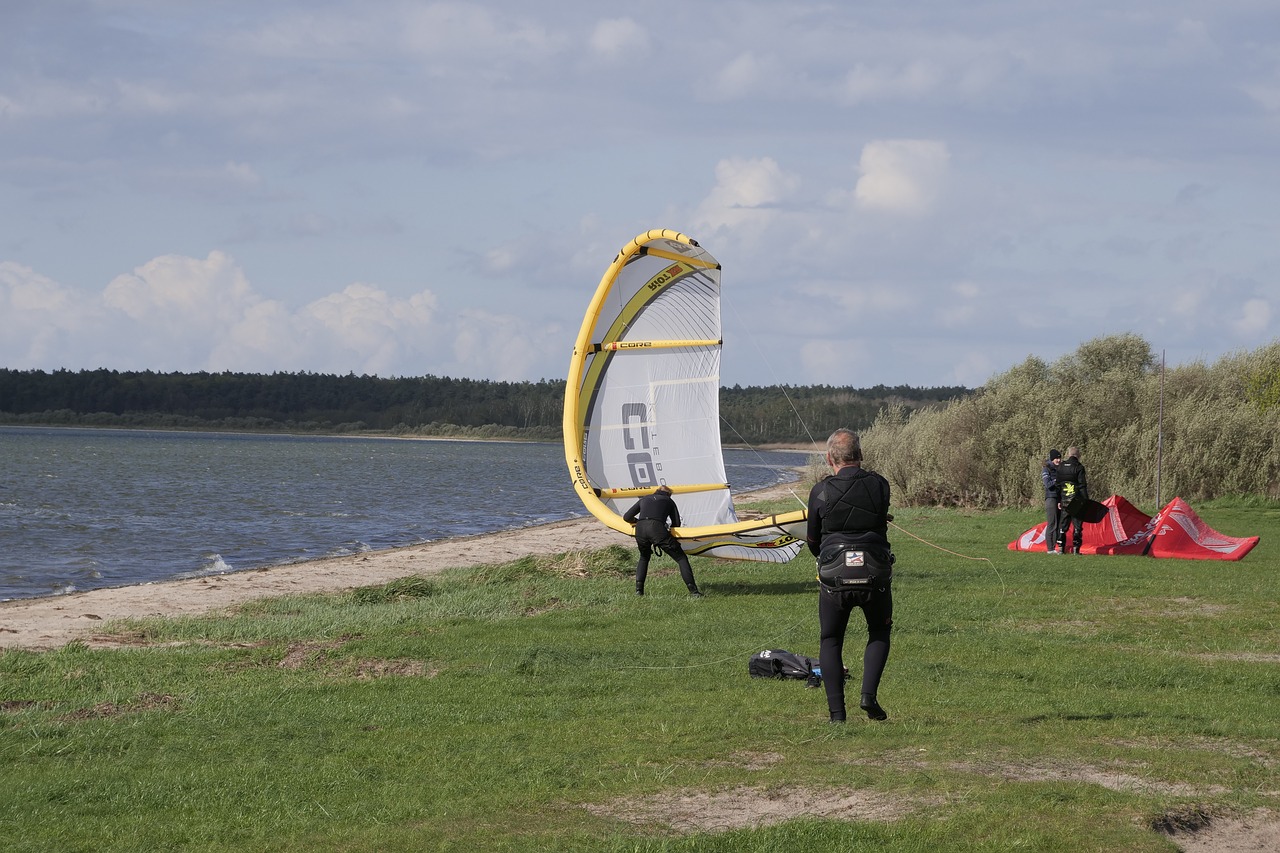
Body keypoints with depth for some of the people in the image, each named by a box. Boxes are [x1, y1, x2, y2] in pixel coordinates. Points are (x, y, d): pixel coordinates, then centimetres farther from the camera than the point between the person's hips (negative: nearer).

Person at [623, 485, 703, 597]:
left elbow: (627, 517, 31)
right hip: (658, 529, -3)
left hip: (640, 530, 3)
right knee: (681, 558, 5)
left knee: (644, 558, 32)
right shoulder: (669, 501, 27)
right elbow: (677, 524, 22)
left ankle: (639, 589, 19)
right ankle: (693, 590, -7)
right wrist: (669, 530, 43)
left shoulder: (645, 499, 33)